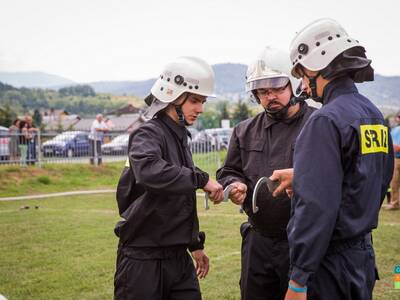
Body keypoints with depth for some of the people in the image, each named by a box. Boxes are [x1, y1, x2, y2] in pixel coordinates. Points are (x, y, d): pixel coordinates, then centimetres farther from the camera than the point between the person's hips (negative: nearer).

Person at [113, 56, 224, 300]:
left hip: (177, 255, 8)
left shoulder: (181, 137, 14)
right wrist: (202, 179, -30)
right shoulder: (148, 134, -12)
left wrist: (195, 245, 23)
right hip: (144, 258, -8)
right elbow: (149, 171, -37)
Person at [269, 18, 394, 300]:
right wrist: (301, 176, 16)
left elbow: (317, 206, -23)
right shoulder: (373, 113, 8)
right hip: (364, 255, 9)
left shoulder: (325, 121, -18)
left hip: (331, 264, -9)